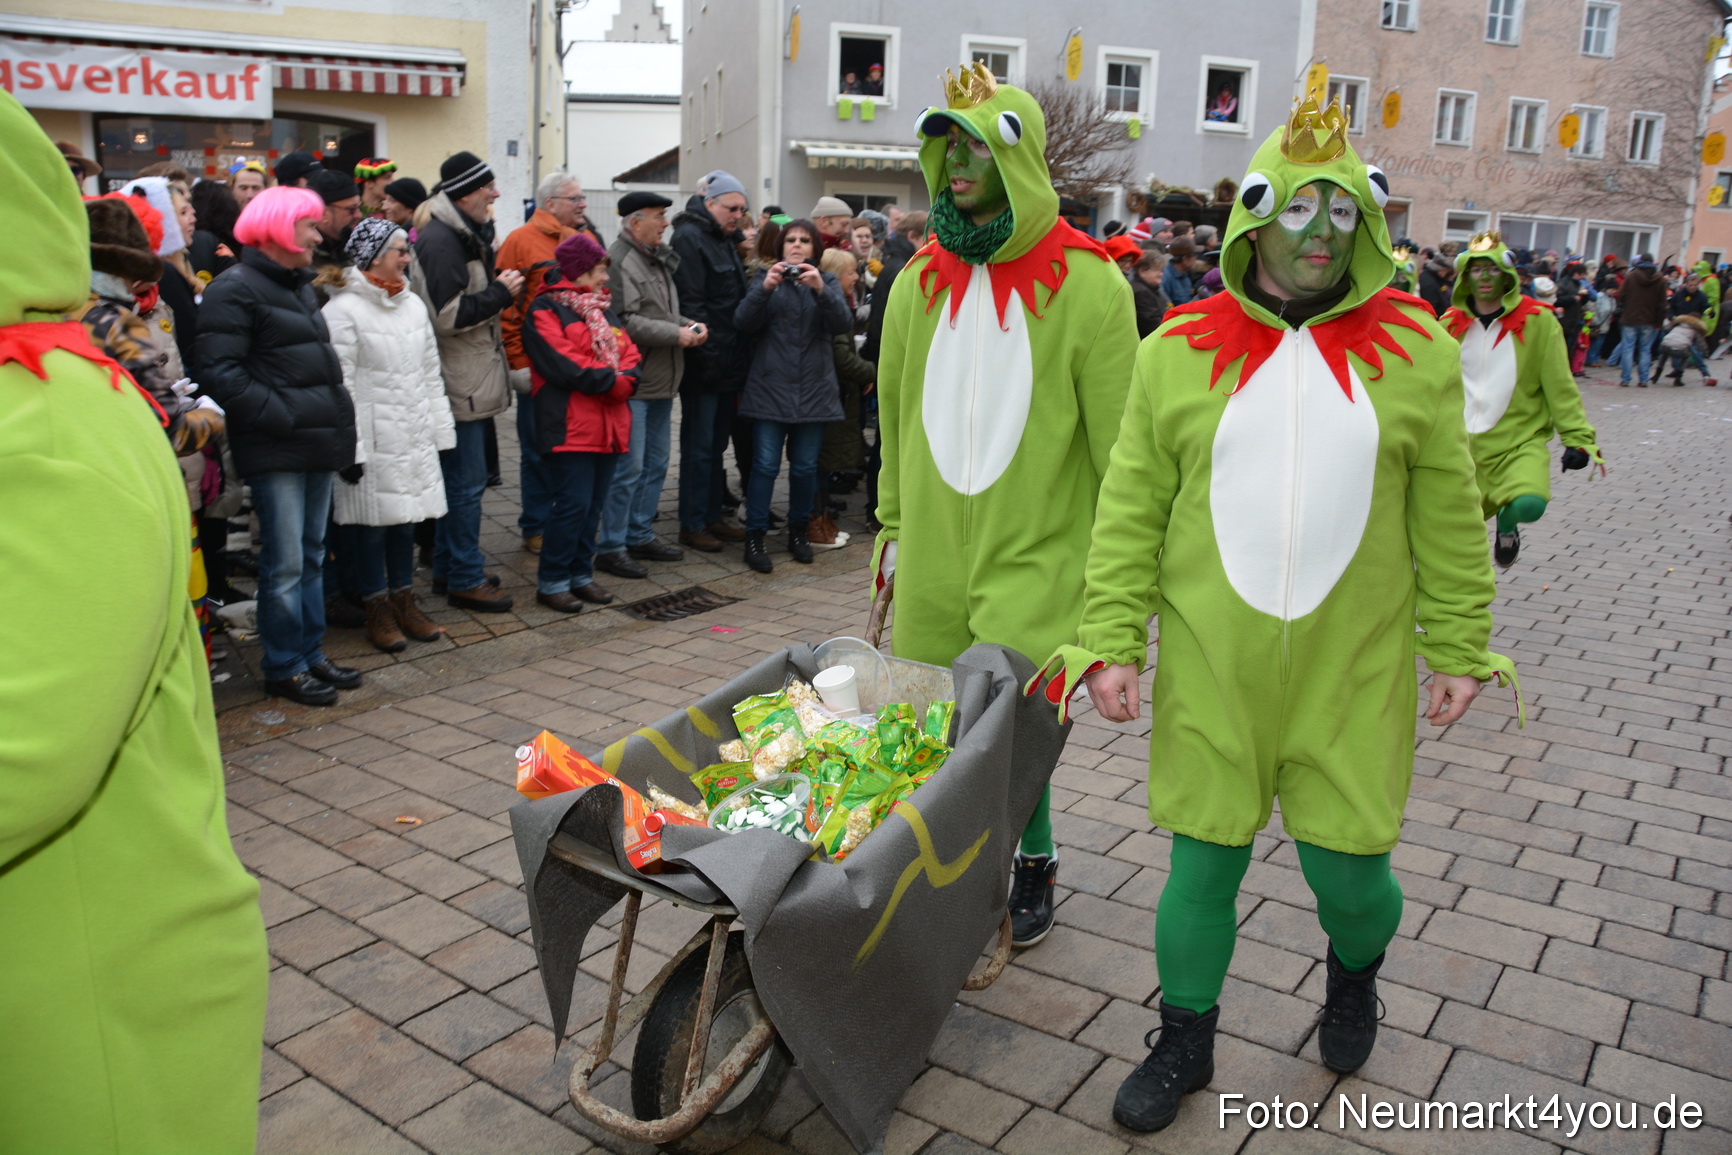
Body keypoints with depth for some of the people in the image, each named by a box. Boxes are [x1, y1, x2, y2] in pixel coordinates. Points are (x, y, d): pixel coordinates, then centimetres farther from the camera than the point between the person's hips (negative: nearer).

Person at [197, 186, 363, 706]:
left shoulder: (300, 285, 19)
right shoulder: (235, 289, -9)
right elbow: (220, 372, -17)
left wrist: (338, 418, 13)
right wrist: (282, 418, -18)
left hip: (318, 442, 9)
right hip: (276, 449, -9)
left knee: (312, 556, 14)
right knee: (285, 562, -3)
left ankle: (311, 654, 24)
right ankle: (283, 668, 8)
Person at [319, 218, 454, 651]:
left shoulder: (412, 304, 12)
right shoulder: (343, 310, -10)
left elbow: (430, 371, 16)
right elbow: (340, 384, -13)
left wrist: (439, 430, 12)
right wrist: (348, 448, -15)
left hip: (413, 436, 6)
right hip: (372, 440, -6)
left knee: (406, 517, 12)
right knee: (370, 522, 2)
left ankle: (404, 602, 24)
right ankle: (377, 610, 14)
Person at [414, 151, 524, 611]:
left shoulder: (466, 234, 15)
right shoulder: (440, 241, -18)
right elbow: (449, 315, -24)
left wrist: (500, 288, 8)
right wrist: (501, 291, -16)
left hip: (469, 379, 11)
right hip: (459, 382, -11)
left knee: (459, 478, 16)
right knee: (467, 481, -5)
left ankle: (448, 569, 27)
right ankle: (465, 580, 4)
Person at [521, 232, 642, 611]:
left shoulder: (601, 309, 21)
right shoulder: (545, 310, -4)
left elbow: (630, 354, 12)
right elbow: (564, 364, -16)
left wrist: (625, 380, -9)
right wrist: (612, 382, -12)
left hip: (608, 425, 8)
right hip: (571, 426, -7)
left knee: (593, 504, 10)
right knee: (574, 503, -9)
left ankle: (580, 573, 20)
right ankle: (551, 581, 1)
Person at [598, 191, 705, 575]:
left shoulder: (657, 259, 18)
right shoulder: (619, 261, -14)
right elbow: (625, 322, -23)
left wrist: (686, 324, 7)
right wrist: (676, 334, -17)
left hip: (661, 384, 10)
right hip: (632, 383, -10)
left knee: (654, 465, 15)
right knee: (628, 468, -7)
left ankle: (639, 536, 27)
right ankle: (610, 547, 2)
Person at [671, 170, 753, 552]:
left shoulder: (723, 241, 19)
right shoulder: (689, 238, -12)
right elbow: (690, 304, -19)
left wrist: (739, 355, 15)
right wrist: (708, 353, -22)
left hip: (727, 363, 9)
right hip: (704, 365, -9)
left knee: (716, 445, 15)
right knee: (699, 447, -2)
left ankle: (712, 516, 24)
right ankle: (692, 525, 6)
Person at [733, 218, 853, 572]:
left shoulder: (828, 282, 10)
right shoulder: (766, 279, 9)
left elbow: (843, 324, -8)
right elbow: (743, 322, -6)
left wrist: (821, 289, -24)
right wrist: (765, 288, -22)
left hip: (813, 391, 1)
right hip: (770, 388, -1)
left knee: (805, 467, 7)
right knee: (765, 465, -5)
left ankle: (798, 531, 23)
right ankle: (754, 537, 1)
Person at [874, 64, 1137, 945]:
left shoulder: (1087, 285, -9)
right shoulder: (920, 281, 6)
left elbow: (1118, 445, -6)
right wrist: (893, 526, 14)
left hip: (1035, 558, -5)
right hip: (934, 559, 5)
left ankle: (1033, 864, 23)